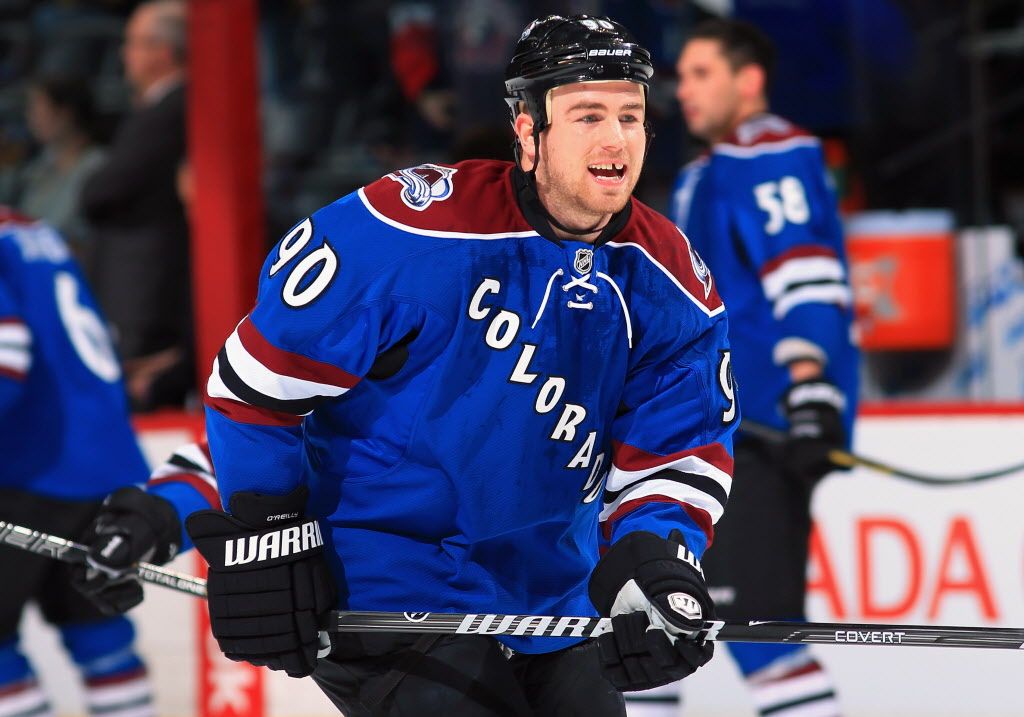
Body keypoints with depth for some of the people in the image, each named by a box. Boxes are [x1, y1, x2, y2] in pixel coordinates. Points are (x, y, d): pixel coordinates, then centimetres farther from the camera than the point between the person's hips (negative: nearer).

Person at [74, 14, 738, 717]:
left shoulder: (672, 286, -5)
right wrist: (264, 538, -13)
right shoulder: (416, 226, -22)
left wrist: (653, 559, -21)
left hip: (550, 581, 7)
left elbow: (679, 453, -1)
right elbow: (263, 373, -15)